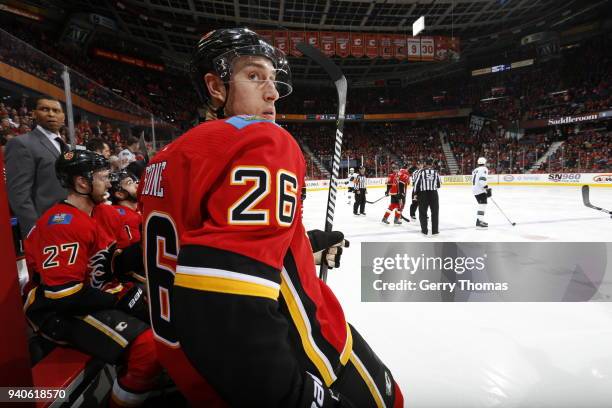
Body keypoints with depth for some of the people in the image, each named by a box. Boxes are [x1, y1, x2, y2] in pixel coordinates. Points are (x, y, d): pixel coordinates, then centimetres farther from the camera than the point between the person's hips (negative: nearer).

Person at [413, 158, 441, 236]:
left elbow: (416, 183, -3)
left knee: (423, 212, 9)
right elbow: (438, 184, 14)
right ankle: (435, 230, 13)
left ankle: (424, 230, 12)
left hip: (423, 194, -1)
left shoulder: (421, 171, 0)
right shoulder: (435, 172, 6)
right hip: (433, 193, 1)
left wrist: (416, 193, 7)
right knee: (435, 212, 12)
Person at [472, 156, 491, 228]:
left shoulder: (475, 170, 21)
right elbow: (482, 180, -22)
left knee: (481, 204, 18)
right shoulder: (484, 169, -7)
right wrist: (487, 189, -20)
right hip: (480, 190, -10)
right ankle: (479, 221, -19)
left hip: (475, 190, 10)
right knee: (483, 204, -12)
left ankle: (480, 220, 21)